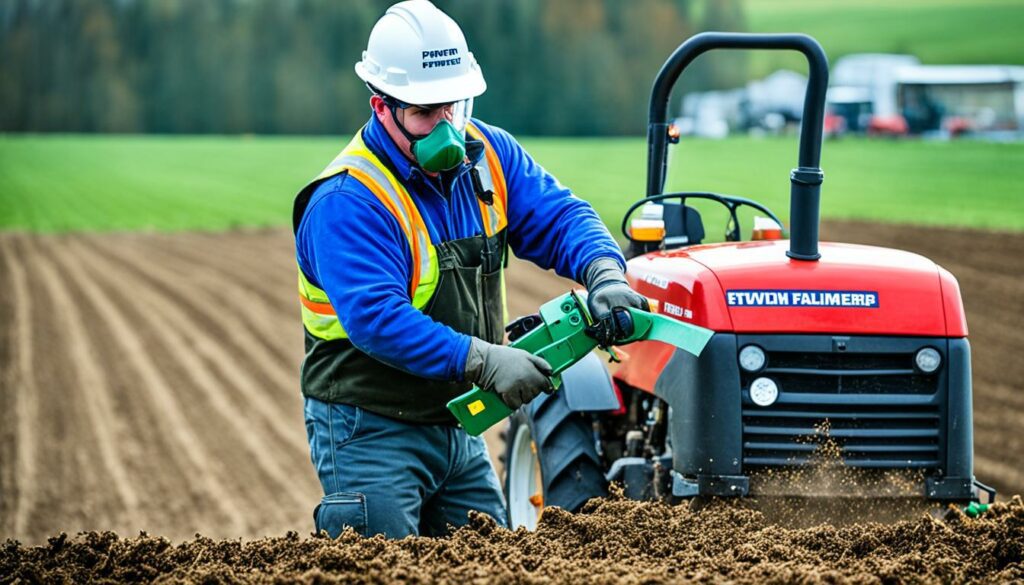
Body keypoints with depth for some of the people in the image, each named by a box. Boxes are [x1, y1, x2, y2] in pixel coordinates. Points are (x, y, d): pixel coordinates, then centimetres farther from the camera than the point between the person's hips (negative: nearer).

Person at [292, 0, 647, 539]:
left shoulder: (487, 156, 3)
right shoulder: (347, 200, -20)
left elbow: (558, 217, -3)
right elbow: (375, 318, -29)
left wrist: (605, 271, -25)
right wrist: (482, 360, -36)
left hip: (457, 427, 7)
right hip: (370, 431, -7)